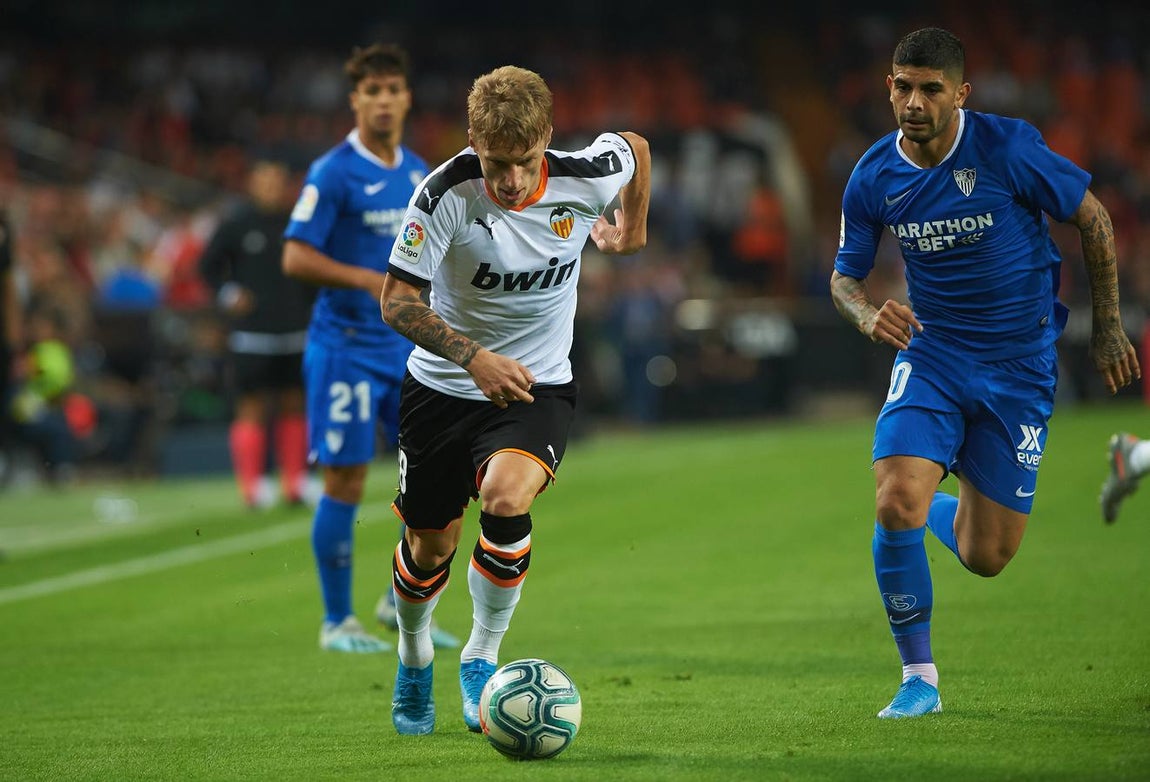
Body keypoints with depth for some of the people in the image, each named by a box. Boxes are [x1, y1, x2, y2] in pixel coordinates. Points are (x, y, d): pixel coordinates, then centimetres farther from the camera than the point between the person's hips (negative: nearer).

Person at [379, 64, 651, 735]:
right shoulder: (447, 194, -22)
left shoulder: (583, 180, -17)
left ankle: (482, 656, -10)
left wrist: (633, 229, 21)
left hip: (538, 385, 0)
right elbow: (398, 301, -17)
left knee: (505, 497, -29)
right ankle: (414, 654, 43)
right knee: (431, 547, 10)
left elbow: (635, 146, 7)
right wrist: (474, 357, -31)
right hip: (442, 385, 0)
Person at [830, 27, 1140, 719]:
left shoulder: (1008, 149, -17)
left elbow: (1094, 219, -3)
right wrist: (868, 314, -17)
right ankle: (919, 677, -3)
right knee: (895, 507, -22)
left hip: (1020, 363, -2)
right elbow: (846, 275, 7)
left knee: (986, 557, 1)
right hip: (931, 352, 2)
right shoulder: (873, 179, -6)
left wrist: (1107, 330, 2)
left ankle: (944, 510, 40)